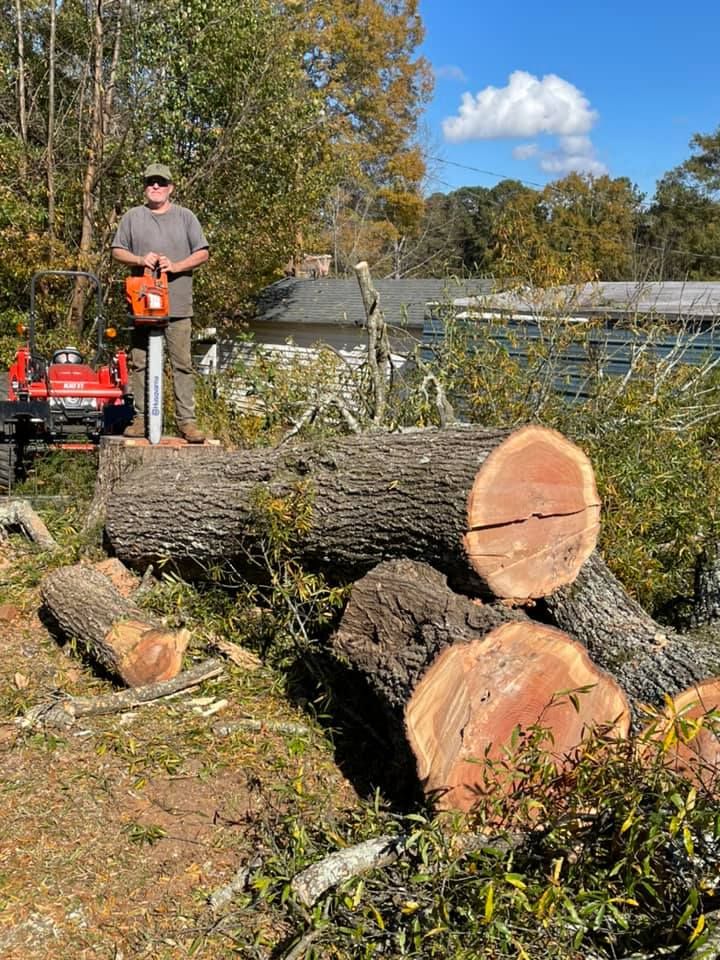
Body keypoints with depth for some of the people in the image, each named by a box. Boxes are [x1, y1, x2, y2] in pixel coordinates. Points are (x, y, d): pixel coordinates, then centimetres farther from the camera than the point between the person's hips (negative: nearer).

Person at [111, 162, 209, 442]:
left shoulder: (186, 217, 9)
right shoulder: (132, 217, 12)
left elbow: (202, 253, 5)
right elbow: (117, 251, 11)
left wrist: (176, 266, -10)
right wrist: (140, 260, -8)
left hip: (178, 305, -1)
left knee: (182, 364, -3)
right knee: (140, 363, 4)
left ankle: (187, 420, 0)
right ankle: (141, 417, 11)